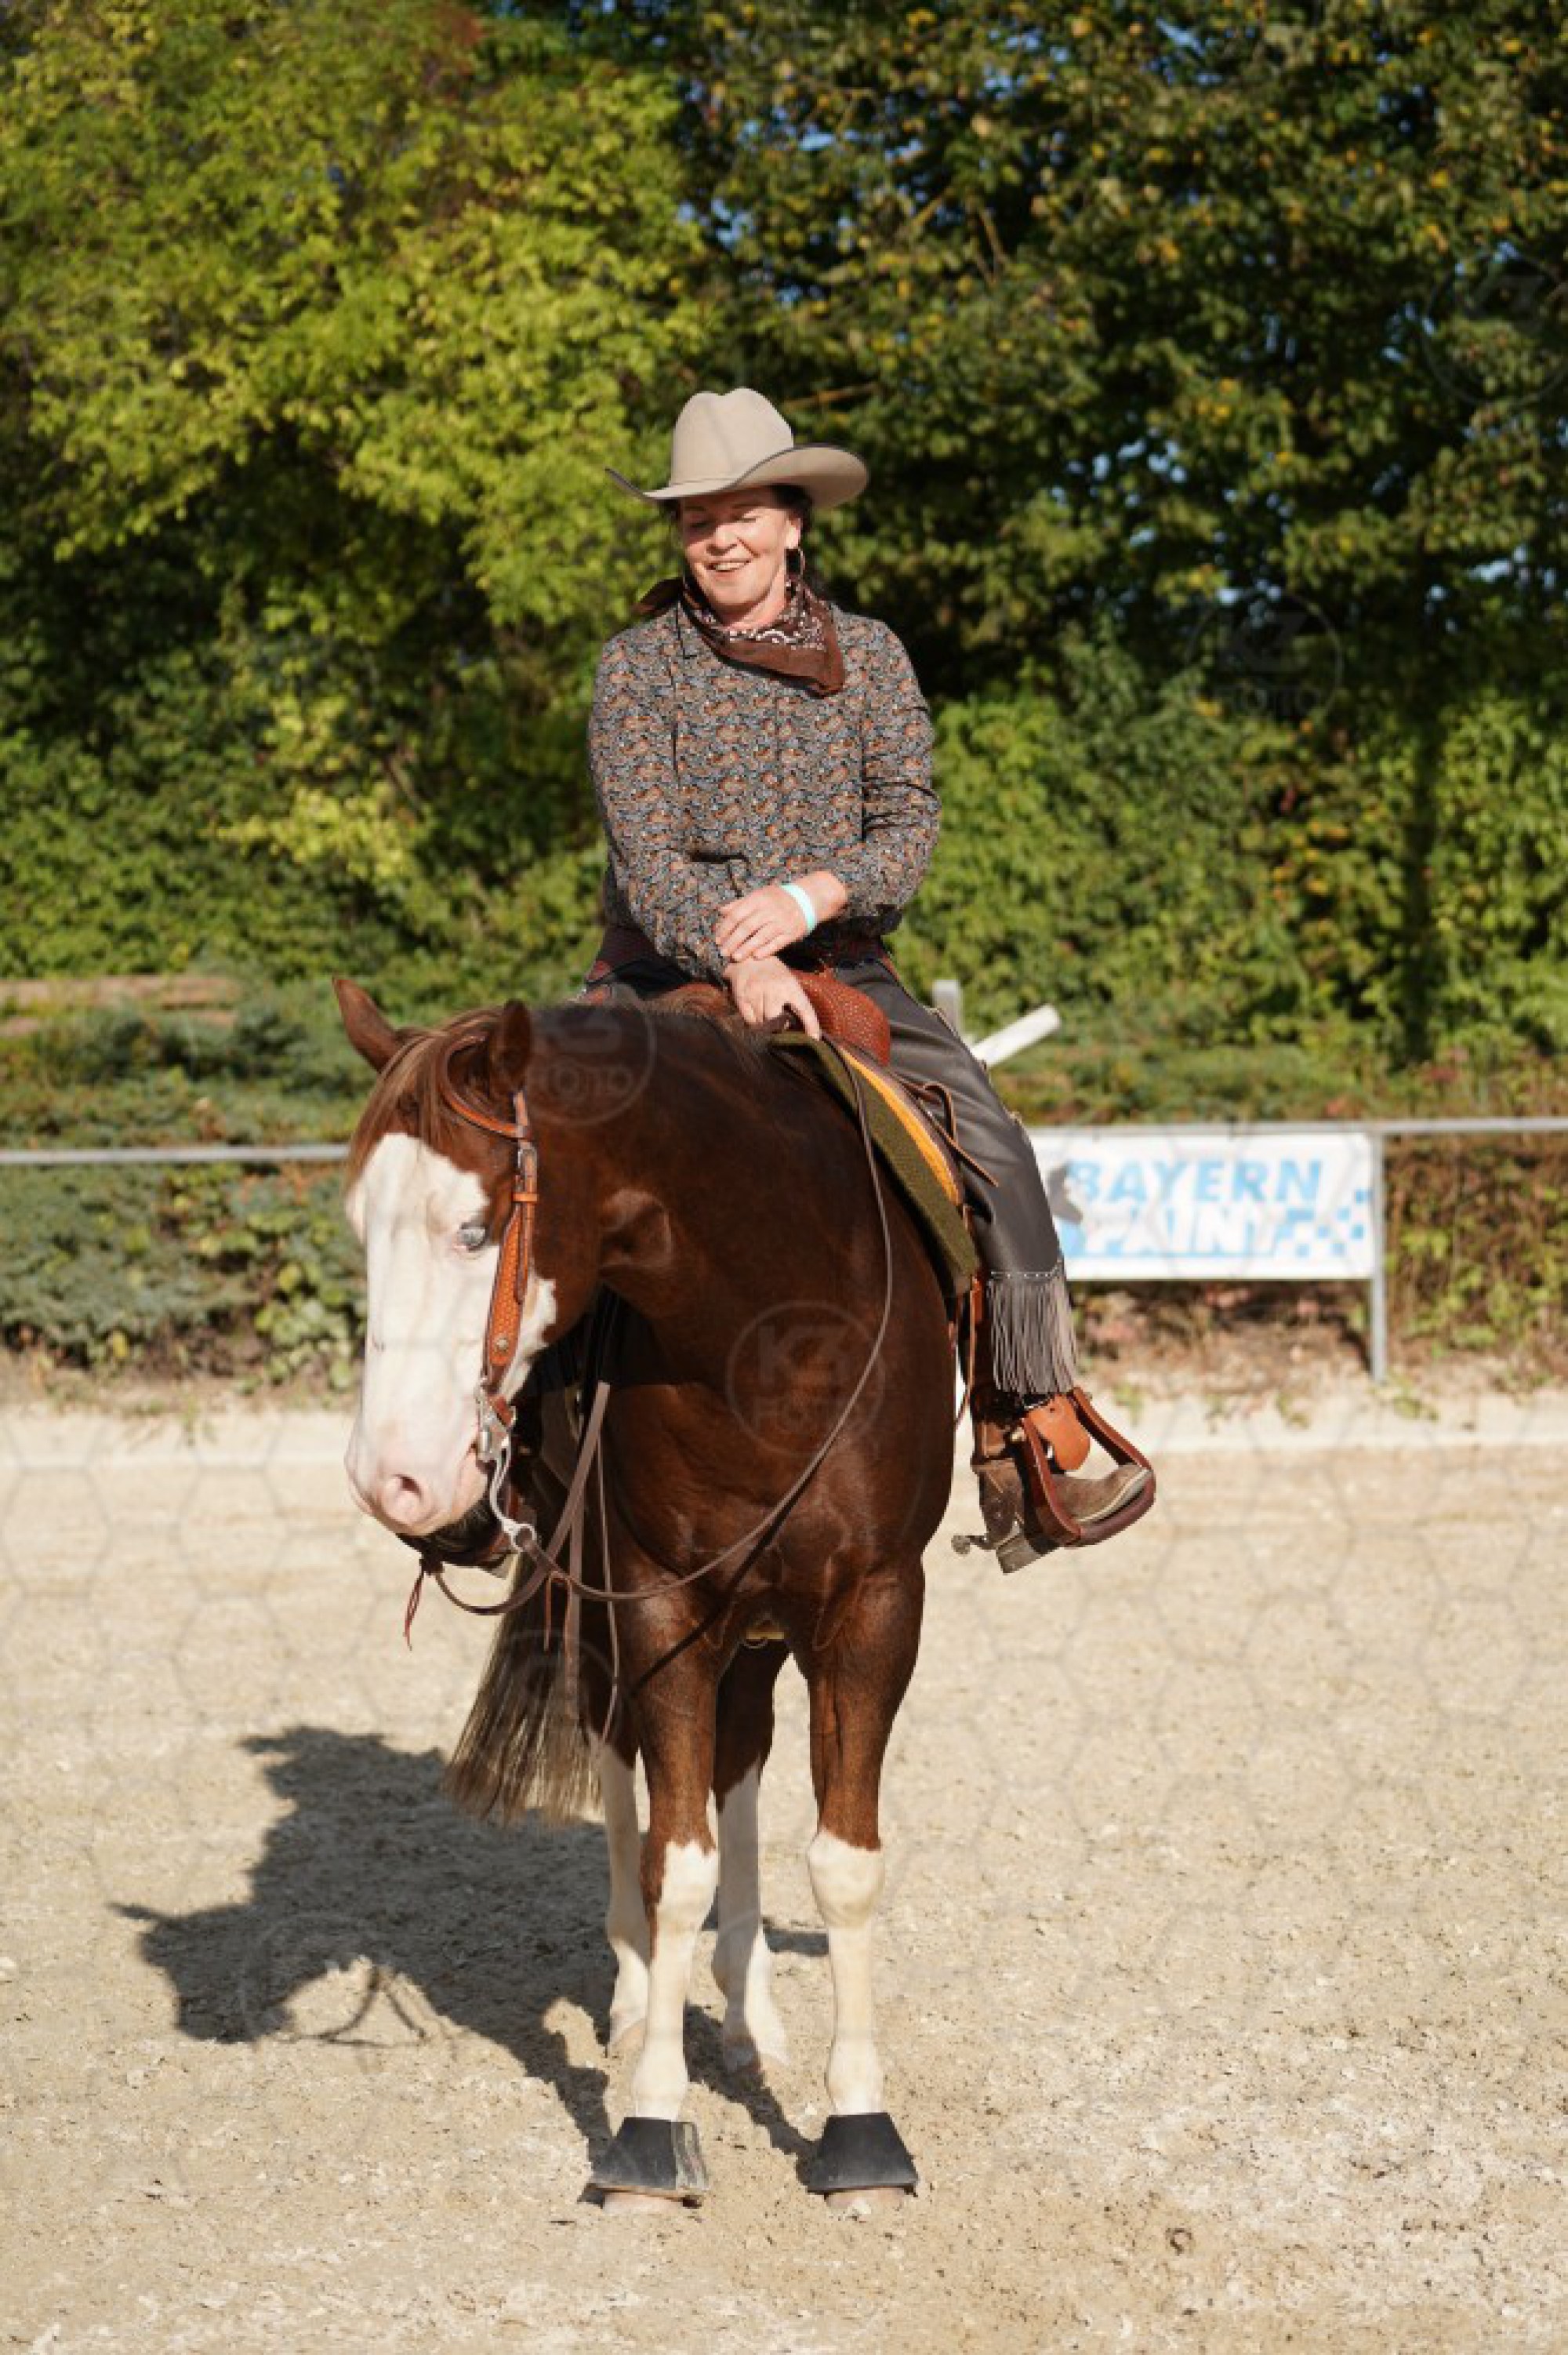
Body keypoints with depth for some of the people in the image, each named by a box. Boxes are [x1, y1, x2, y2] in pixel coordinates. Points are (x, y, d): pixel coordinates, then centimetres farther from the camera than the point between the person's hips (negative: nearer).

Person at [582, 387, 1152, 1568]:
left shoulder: (870, 656, 8)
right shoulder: (639, 666, 1)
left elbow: (909, 825, 0)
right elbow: (647, 855, -9)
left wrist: (808, 897, -20)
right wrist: (737, 966, -27)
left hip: (841, 974, 2)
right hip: (668, 977, -1)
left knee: (993, 1148, -18)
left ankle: (1031, 1442, -14)